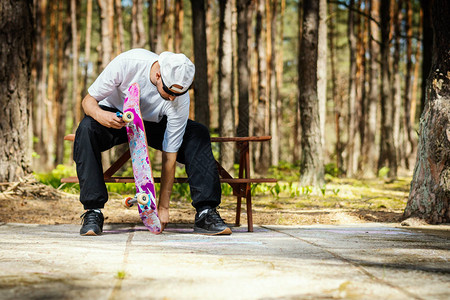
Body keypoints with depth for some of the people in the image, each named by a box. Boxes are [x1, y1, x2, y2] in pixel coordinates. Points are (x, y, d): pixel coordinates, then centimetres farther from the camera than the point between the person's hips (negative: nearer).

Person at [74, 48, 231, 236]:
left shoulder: (180, 99, -29)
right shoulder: (127, 62, -33)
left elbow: (170, 155, -24)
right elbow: (88, 100, -21)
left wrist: (163, 207, -24)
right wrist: (100, 115, -47)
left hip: (153, 123, 1)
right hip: (116, 116, -1)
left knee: (199, 134, -23)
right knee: (87, 128, -35)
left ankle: (205, 213, -22)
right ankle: (93, 213, -31)